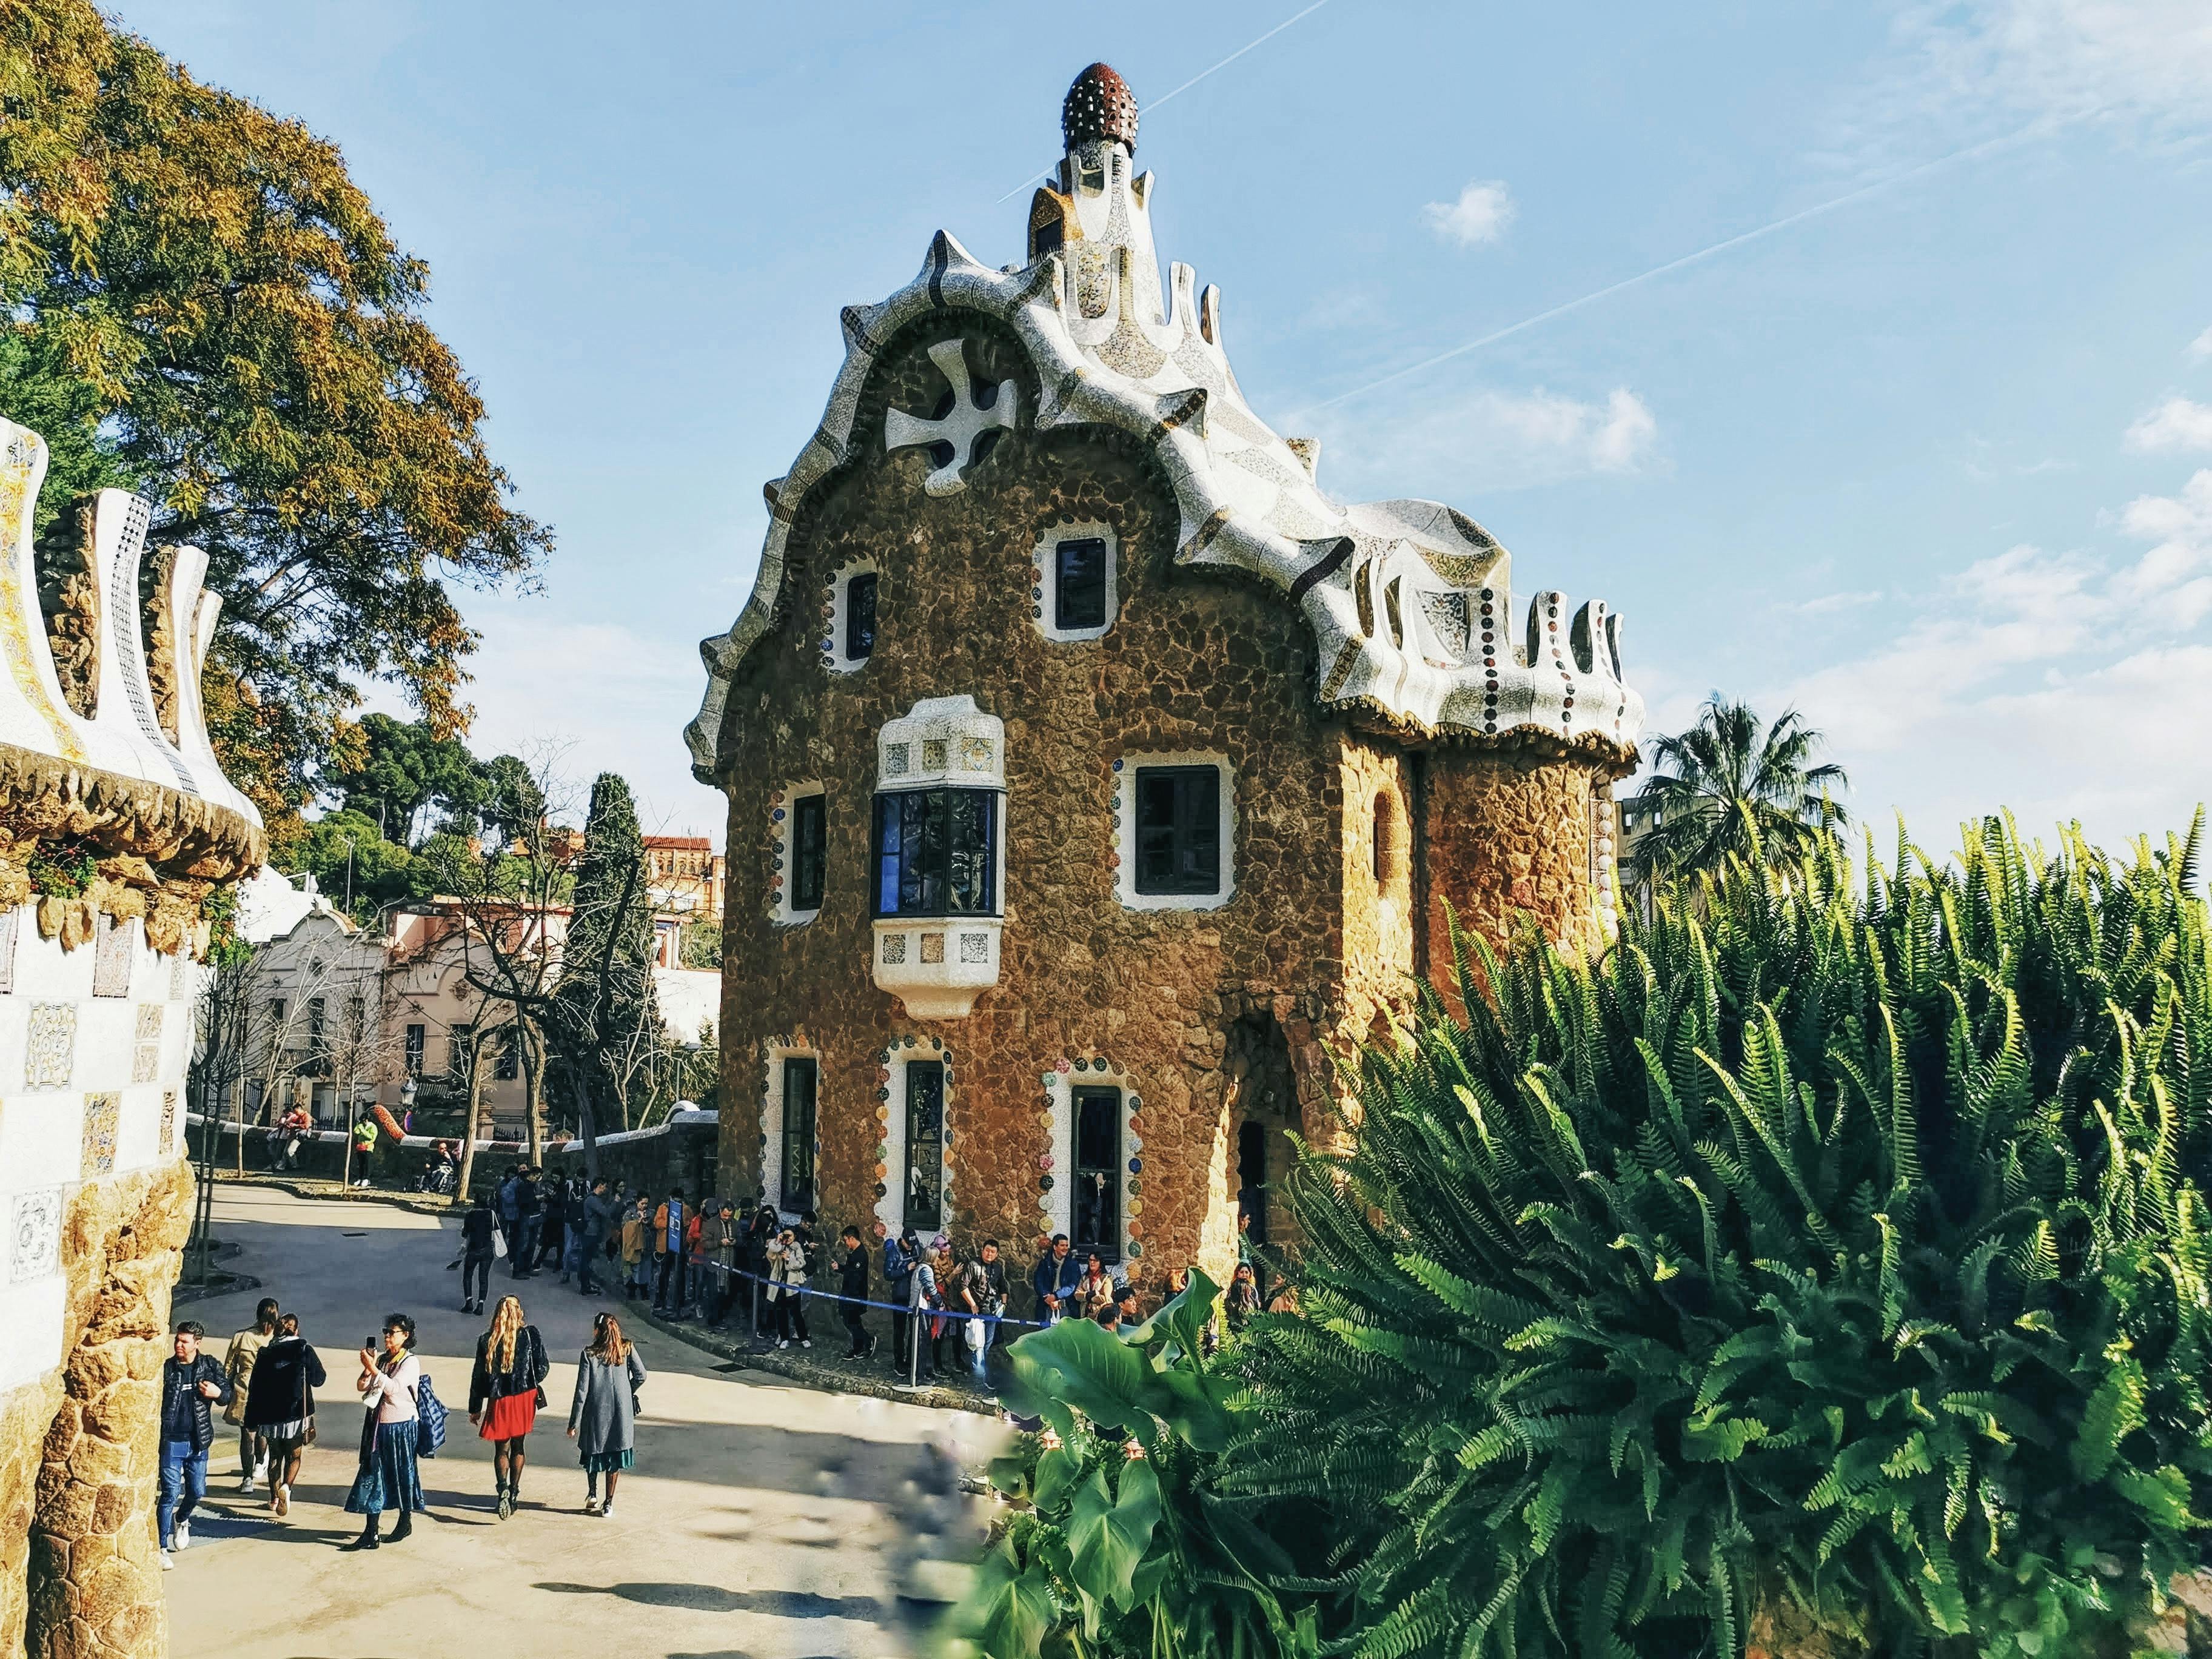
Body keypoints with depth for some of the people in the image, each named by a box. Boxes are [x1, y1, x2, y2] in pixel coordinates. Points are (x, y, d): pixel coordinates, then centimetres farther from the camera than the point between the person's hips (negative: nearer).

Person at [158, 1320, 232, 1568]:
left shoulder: (210, 1366, 2)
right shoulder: (166, 1368, -5)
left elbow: (229, 1392, 9)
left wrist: (218, 1393, -13)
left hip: (198, 1441, 3)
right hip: (171, 1441, -3)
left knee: (197, 1491, 11)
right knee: (170, 1492, -6)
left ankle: (182, 1519, 43)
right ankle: (161, 1548, 4)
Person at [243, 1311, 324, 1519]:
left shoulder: (266, 1354, 0)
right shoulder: (304, 1351, -6)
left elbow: (255, 1388, 1)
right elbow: (318, 1379, 2)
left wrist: (252, 1420, 8)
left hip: (270, 1416, 2)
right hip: (296, 1415, -2)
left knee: (275, 1456, 19)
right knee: (293, 1457, 9)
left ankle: (275, 1498, 24)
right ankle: (286, 1487, -17)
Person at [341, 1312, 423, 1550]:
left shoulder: (411, 1362, -10)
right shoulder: (382, 1359, 8)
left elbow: (393, 1387, -23)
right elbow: (362, 1386, 3)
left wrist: (373, 1369, -26)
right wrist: (367, 1369, -13)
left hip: (401, 1427, -6)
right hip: (377, 1425, 6)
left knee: (402, 1475, 8)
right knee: (372, 1476, 1)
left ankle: (406, 1522, 27)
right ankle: (370, 1534, 2)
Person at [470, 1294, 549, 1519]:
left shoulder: (486, 1341, -5)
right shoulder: (530, 1334, -8)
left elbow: (479, 1376, -1)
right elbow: (542, 1368, -6)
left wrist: (474, 1408, 8)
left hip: (499, 1401, -1)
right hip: (524, 1399, 1)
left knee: (501, 1449, 8)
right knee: (518, 1446, 16)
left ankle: (503, 1489, -16)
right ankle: (514, 1495, 20)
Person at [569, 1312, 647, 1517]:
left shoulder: (589, 1355, -8)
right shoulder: (627, 1350, -2)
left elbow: (582, 1391, -8)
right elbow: (640, 1376, -8)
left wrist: (573, 1424, -3)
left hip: (595, 1412, -1)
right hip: (621, 1414, 1)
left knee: (593, 1453, 23)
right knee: (614, 1458, 11)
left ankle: (592, 1494, 21)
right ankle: (609, 1504, 13)